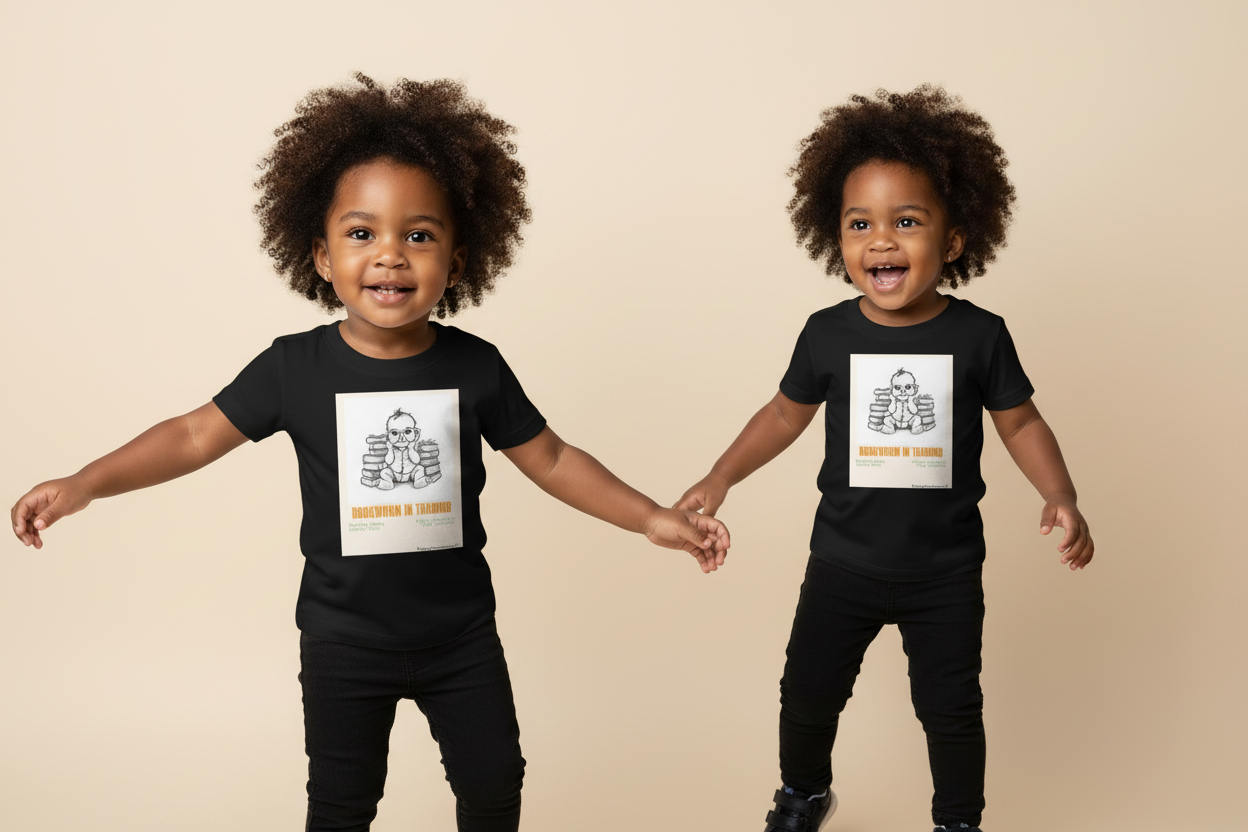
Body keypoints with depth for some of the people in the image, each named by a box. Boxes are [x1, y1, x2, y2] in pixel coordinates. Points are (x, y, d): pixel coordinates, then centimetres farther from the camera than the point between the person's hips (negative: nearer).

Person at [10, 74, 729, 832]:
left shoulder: (475, 367, -11)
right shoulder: (296, 367, -14)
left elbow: (551, 459, -3)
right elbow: (196, 436, -7)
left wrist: (651, 518, -8)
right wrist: (84, 484, -16)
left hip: (461, 634, 1)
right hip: (343, 642, -1)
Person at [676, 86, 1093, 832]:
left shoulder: (979, 336, -12)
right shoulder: (829, 335, -9)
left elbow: (1021, 422, 0)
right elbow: (787, 413, 5)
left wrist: (1061, 496, -14)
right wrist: (721, 479, -2)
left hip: (946, 572, -1)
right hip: (844, 563, 2)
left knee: (950, 707, 11)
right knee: (809, 691, 14)